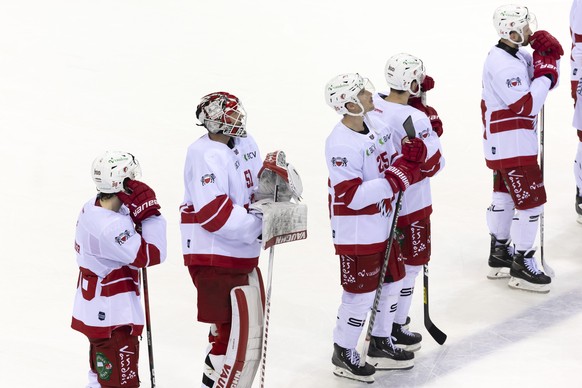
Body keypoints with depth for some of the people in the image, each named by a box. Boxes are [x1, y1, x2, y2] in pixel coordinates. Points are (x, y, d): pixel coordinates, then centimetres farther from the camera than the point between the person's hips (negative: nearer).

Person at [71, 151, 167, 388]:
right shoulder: (110, 227, -30)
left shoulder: (92, 208, 0)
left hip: (94, 309, 10)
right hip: (112, 316, -10)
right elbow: (152, 255, -27)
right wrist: (150, 214, -26)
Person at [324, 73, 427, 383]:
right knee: (360, 293, 0)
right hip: (356, 233, -9)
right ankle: (343, 354, 18)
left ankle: (381, 345, 36)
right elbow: (352, 196, -27)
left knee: (390, 283, 19)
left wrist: (409, 159, -9)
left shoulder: (376, 126, 5)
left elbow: (392, 167, 13)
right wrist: (394, 180, -28)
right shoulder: (341, 143, -24)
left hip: (383, 226, 9)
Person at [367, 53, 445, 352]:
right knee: (409, 264, 8)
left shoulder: (372, 105, -8)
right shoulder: (416, 119, -27)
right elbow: (433, 165, -17)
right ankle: (395, 330, 16)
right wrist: (434, 132, -4)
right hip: (409, 206, -7)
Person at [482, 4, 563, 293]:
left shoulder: (518, 55, 7)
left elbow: (549, 82, 10)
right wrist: (544, 73, -17)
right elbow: (527, 106, -26)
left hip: (502, 144, 11)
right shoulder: (502, 64, -24)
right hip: (511, 145, -11)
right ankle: (522, 265, 3)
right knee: (530, 200, -5)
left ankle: (500, 253, 32)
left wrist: (549, 57, -7)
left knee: (505, 194, 19)